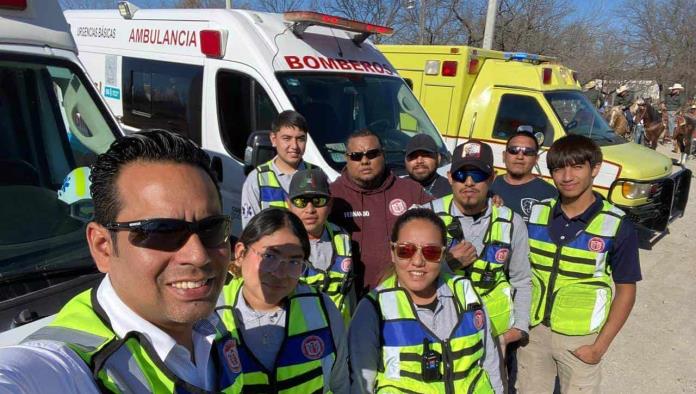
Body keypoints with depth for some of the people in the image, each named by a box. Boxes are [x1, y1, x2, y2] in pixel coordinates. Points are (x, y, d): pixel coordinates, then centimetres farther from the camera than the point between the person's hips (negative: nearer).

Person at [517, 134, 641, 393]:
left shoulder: (618, 227, -13)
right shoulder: (535, 213, -5)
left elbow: (626, 291, -7)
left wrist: (600, 346, -10)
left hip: (579, 338, -2)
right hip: (533, 330, 3)